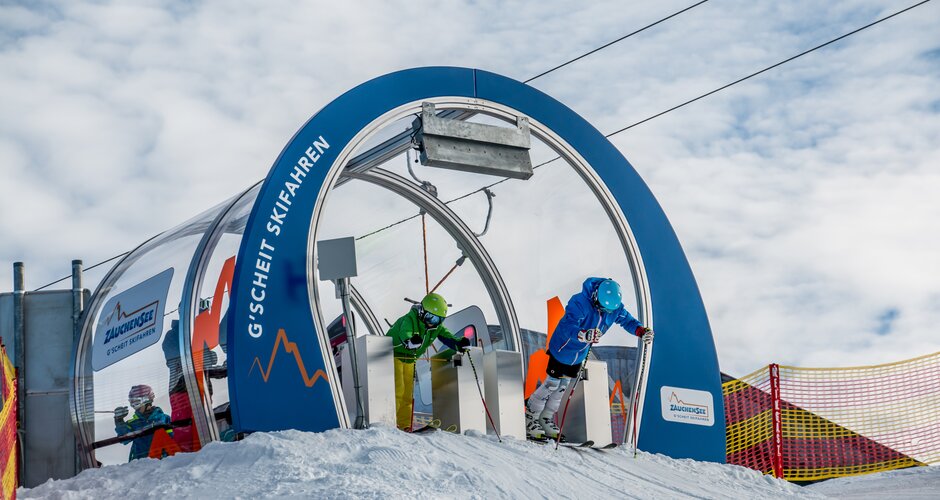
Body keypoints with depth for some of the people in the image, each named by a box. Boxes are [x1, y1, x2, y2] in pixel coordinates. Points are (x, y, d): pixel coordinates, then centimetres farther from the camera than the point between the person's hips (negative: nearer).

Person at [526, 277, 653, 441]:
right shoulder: (579, 303, -38)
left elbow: (627, 320, -6)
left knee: (563, 386, 17)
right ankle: (529, 418, 19)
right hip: (562, 349, -7)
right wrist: (584, 335, -68)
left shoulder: (615, 306, -17)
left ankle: (546, 420, 34)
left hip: (579, 355, 7)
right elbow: (567, 327, -48)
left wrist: (642, 331, -27)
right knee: (551, 385, 1)